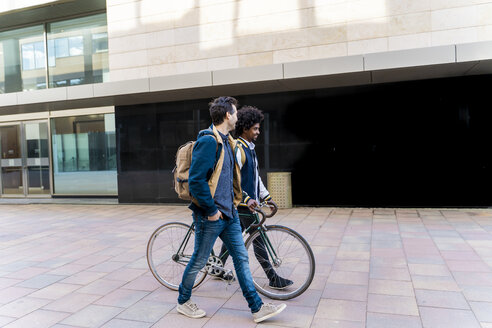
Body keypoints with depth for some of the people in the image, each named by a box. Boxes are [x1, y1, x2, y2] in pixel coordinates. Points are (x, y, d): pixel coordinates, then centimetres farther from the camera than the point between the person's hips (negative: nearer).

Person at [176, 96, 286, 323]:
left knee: (241, 258, 10)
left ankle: (257, 308, 19)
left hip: (229, 213, 9)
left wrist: (240, 199, 17)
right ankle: (183, 302, 32)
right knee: (199, 261, 9)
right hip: (211, 216, -9)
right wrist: (211, 210, -19)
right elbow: (196, 180, -25)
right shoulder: (208, 141, -19)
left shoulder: (226, 140, 12)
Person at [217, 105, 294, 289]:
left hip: (250, 201, 10)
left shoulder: (250, 148, 15)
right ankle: (273, 279, 5)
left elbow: (256, 176, 21)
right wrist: (247, 199, -30)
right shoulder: (237, 149, -16)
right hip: (242, 204, -10)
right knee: (258, 239, -4)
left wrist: (266, 197, 17)